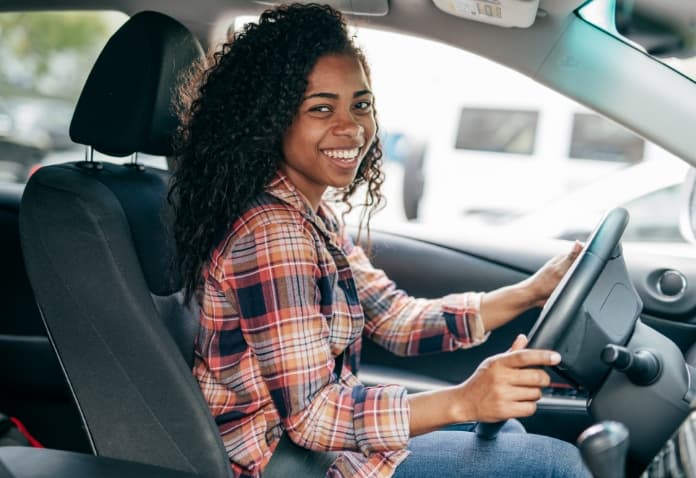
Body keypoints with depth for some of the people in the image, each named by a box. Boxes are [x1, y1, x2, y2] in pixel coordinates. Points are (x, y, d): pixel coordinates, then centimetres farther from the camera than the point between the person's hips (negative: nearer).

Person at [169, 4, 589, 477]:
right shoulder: (271, 234, -25)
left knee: (506, 431, 20)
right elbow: (308, 414, -27)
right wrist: (461, 401, -37)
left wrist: (534, 291, -4)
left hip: (316, 431, 9)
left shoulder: (312, 215, 5)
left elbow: (398, 320, 5)